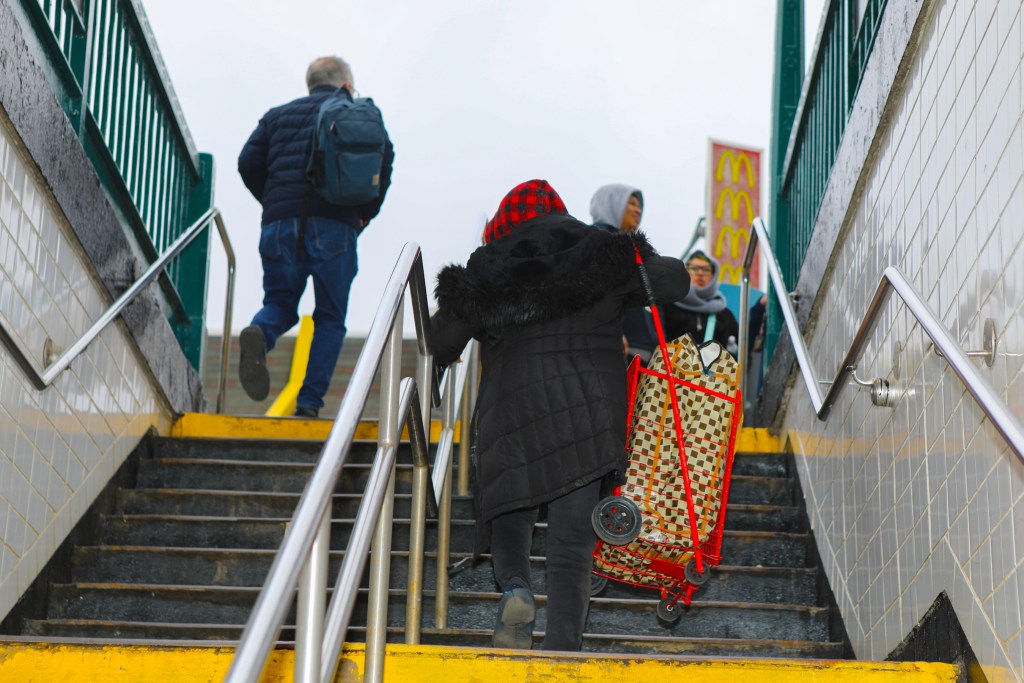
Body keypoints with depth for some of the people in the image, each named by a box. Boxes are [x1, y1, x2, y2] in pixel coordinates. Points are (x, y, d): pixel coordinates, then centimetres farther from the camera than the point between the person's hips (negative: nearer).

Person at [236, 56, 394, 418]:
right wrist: (366, 211, 10)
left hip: (280, 224, 2)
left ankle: (259, 335, -23)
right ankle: (309, 404, -5)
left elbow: (248, 162, 10)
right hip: (334, 224, -2)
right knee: (330, 318, 6)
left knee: (279, 303, 13)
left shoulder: (279, 115, 24)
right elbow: (383, 156, -1)